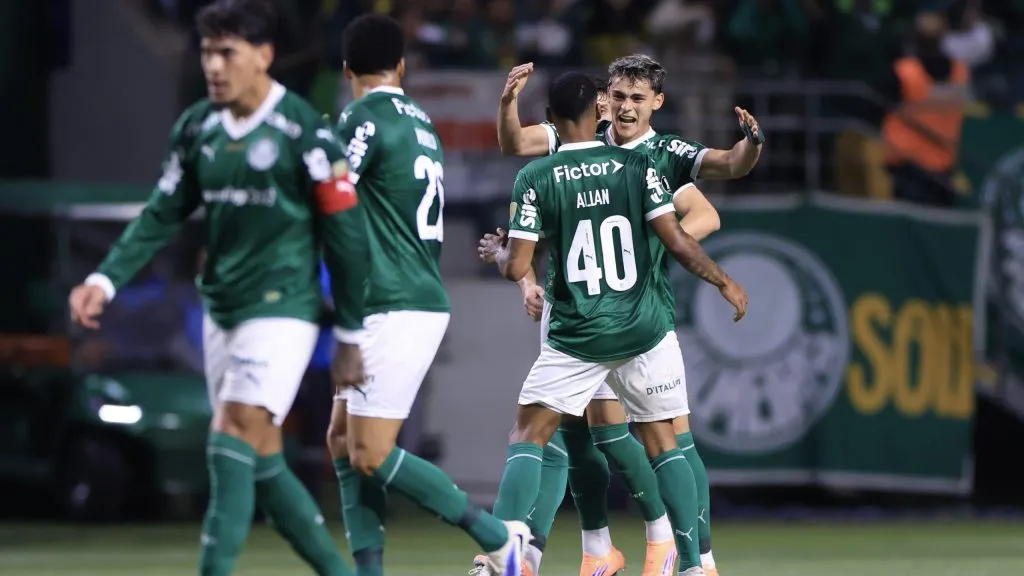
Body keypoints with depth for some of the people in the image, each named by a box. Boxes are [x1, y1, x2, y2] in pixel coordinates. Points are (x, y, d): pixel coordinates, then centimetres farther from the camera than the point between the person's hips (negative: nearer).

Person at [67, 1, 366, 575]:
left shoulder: (304, 132, -13)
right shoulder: (197, 128, 5)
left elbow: (347, 235, -8)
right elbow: (161, 215, 11)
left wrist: (350, 335, -5)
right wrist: (106, 280, -3)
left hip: (282, 311, -7)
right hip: (221, 309, 7)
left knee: (233, 437, -19)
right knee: (261, 462, 9)